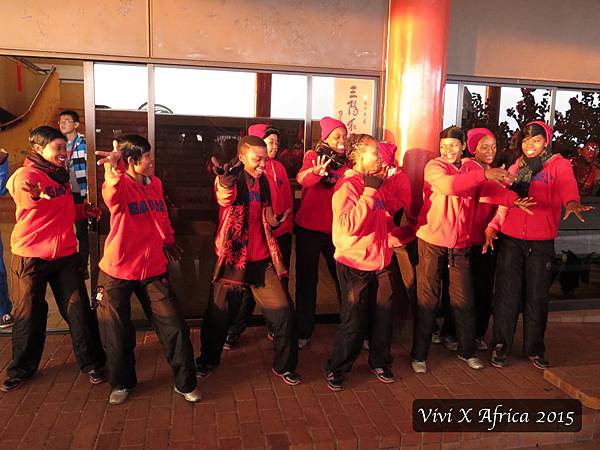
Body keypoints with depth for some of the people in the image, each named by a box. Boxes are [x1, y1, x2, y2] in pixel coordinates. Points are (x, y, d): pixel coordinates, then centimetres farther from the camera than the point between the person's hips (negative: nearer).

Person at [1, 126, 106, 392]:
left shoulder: (61, 176, 14)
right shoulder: (27, 173, -8)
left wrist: (83, 209, 7)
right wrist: (32, 193, -55)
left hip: (65, 254, 5)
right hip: (31, 257, -5)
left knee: (79, 310, 3)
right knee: (29, 313, 8)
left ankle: (91, 363, 16)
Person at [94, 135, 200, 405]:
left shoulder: (155, 183, 3)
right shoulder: (119, 187, -14)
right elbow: (112, 192, -41)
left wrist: (168, 241, 31)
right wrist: (114, 167, -61)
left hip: (153, 270, 4)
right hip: (117, 272, -4)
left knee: (174, 328, 3)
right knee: (117, 334, 11)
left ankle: (185, 383, 20)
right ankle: (122, 383, 35)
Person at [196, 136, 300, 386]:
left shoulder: (263, 182, 9)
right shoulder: (229, 180, -8)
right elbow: (225, 197, -31)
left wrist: (275, 222, -1)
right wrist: (224, 178, -49)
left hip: (263, 259, 4)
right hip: (233, 258, -4)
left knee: (284, 312, 1)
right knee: (219, 314, 7)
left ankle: (284, 366, 19)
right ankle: (208, 360, 33)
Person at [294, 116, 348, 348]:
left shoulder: (347, 162, 7)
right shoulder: (314, 156, -5)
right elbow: (302, 178, -27)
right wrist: (316, 172, -48)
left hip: (338, 230, 3)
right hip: (309, 229, -3)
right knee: (307, 280, 6)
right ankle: (303, 331, 19)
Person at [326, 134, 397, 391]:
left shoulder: (373, 183, 12)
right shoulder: (347, 186, -14)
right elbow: (350, 225, -28)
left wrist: (390, 231, 11)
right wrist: (370, 192, -25)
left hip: (380, 261, 8)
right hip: (355, 264, -7)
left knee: (383, 316, 12)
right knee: (354, 321, 0)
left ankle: (380, 362, 33)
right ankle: (337, 369, 20)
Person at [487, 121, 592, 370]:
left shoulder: (558, 164, 2)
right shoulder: (515, 168, 13)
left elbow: (567, 184, -20)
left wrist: (572, 202, -43)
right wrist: (492, 227, -2)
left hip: (541, 243, -2)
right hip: (510, 240, 2)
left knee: (537, 297, 7)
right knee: (506, 295, 3)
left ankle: (534, 348, 24)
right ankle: (501, 346, 16)